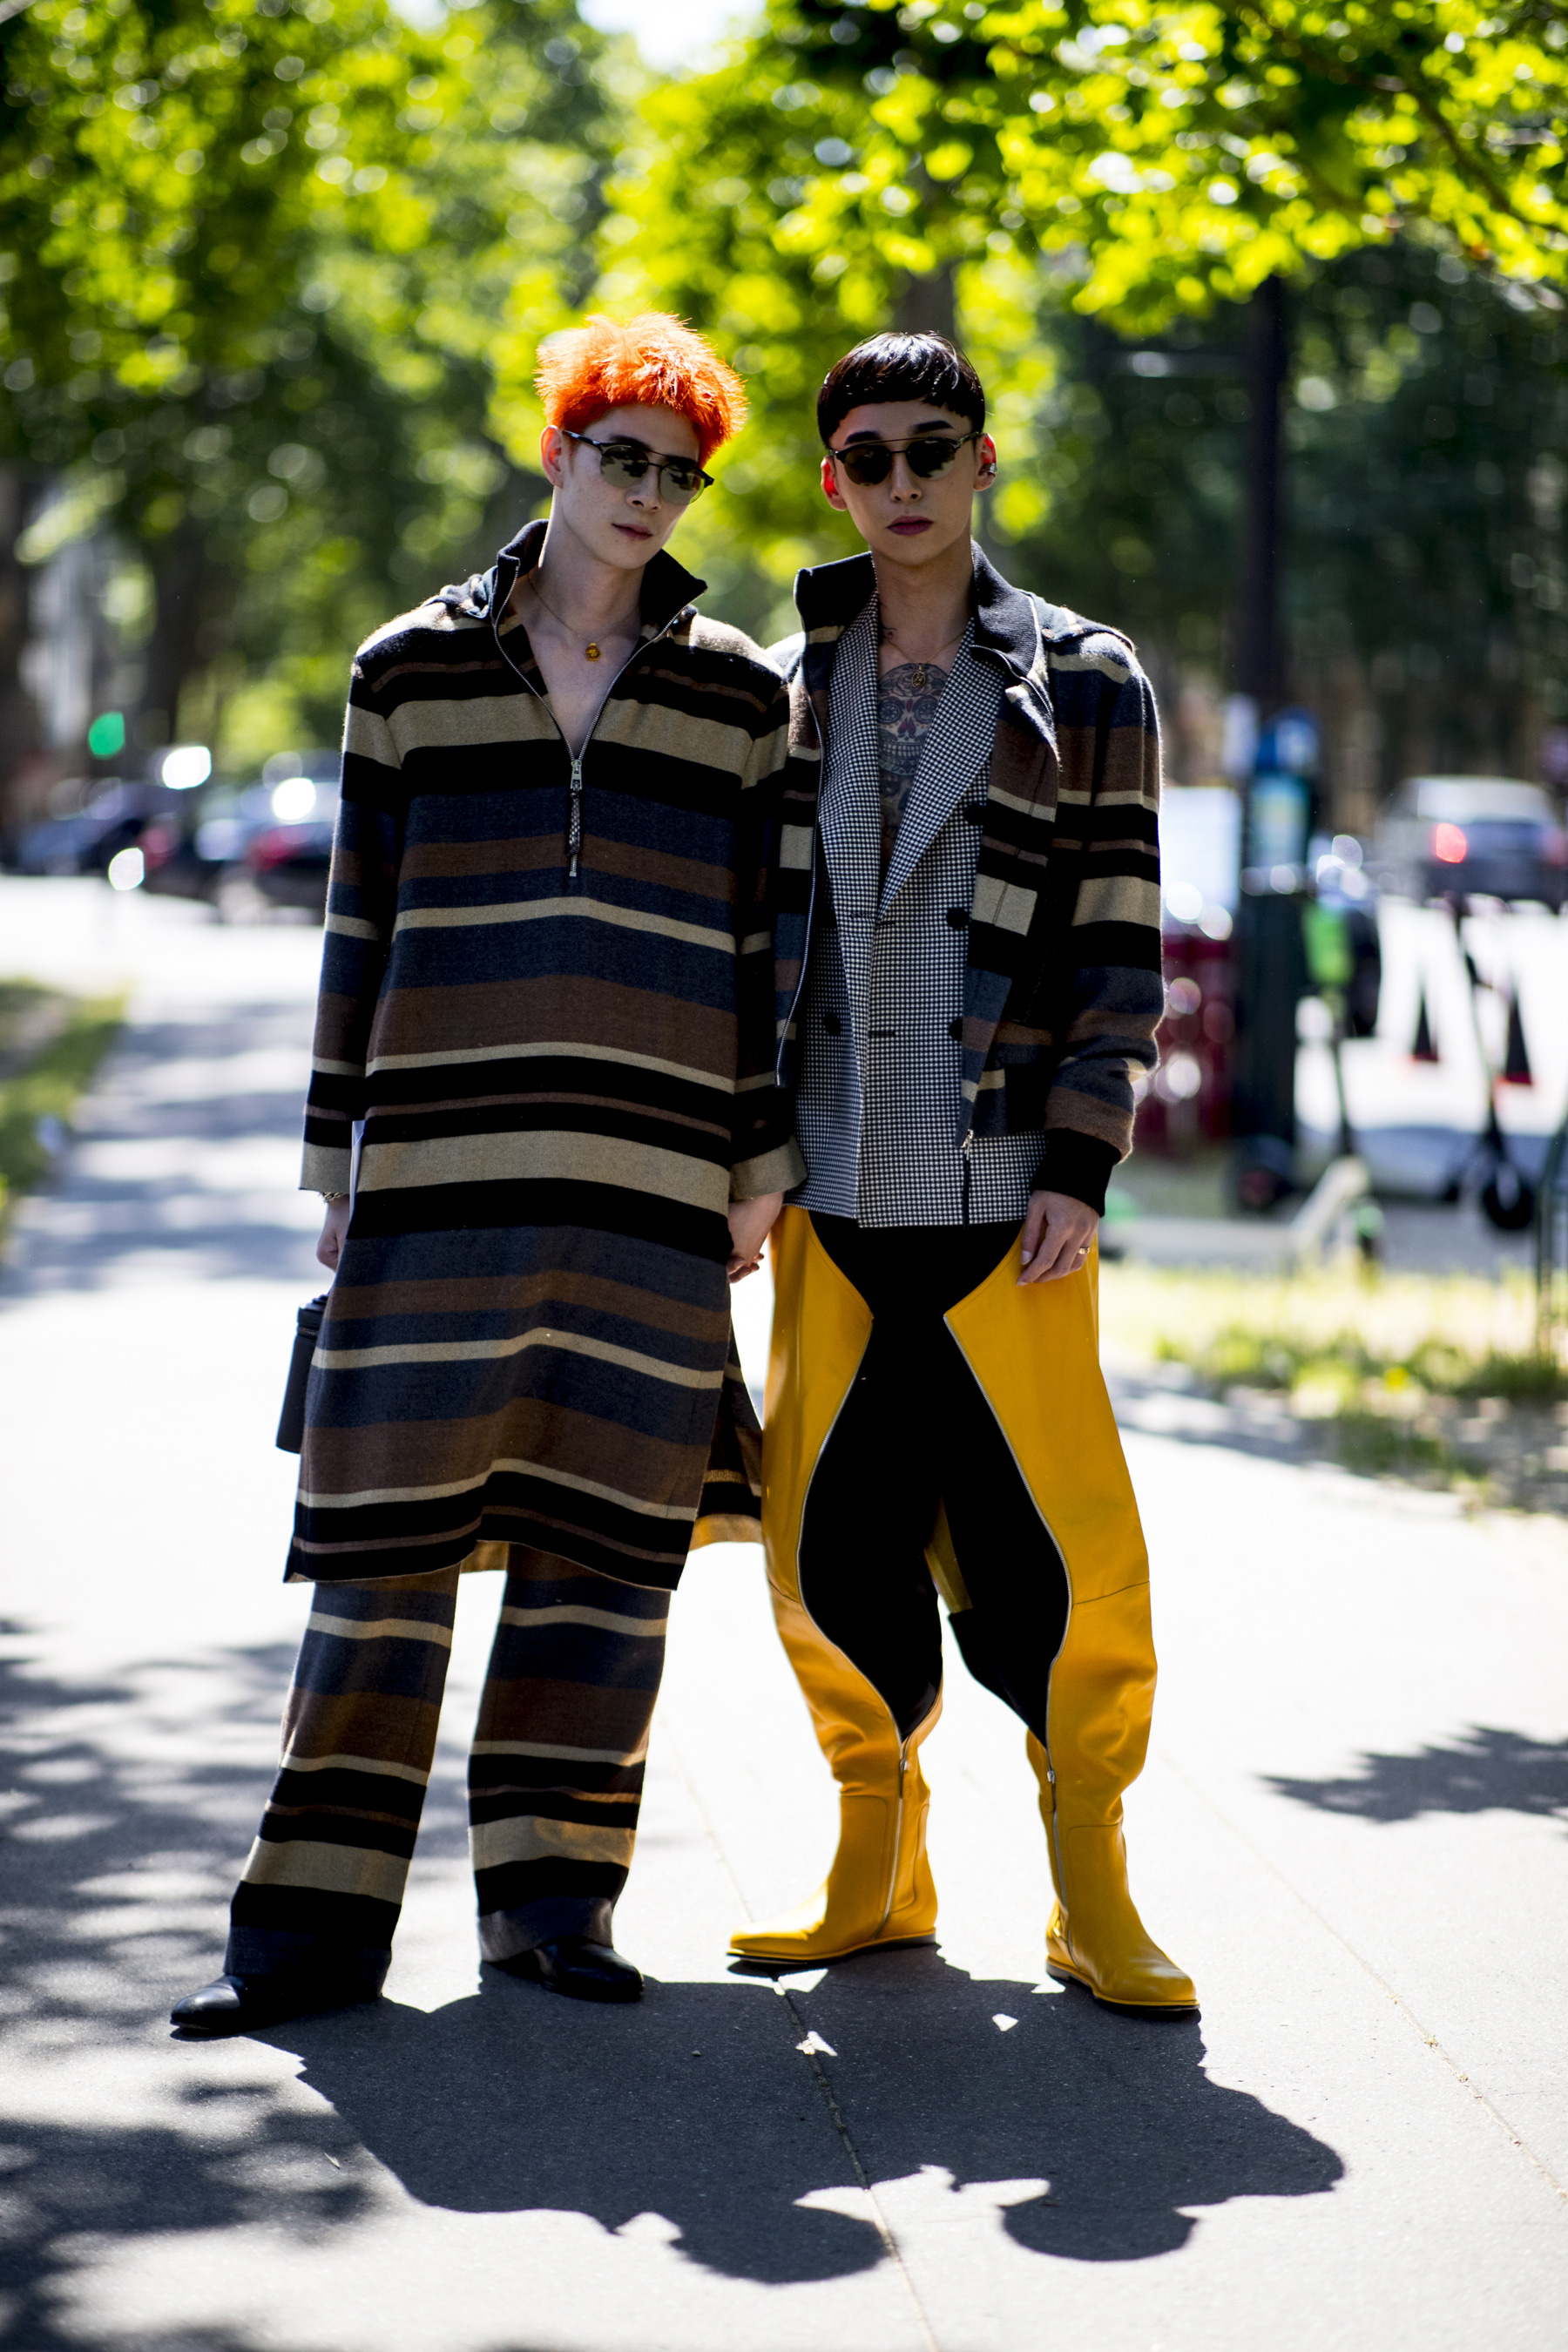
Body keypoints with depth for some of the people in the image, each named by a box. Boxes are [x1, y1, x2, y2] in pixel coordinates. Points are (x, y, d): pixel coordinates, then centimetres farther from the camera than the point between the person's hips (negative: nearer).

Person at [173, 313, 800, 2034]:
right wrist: (337, 1159, 7)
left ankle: (548, 1890, 11)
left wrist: (761, 1168, 6)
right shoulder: (412, 671, 9)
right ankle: (316, 1920, 1)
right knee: (390, 1521, -3)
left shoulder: (739, 694, 11)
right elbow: (360, 926, 11)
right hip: (443, 1164, -1)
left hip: (655, 1181, 1)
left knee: (607, 1533, 1)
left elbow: (766, 938, 11)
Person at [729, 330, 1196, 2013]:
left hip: (1005, 1199, -3)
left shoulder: (1084, 687, 4)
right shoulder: (783, 691, 12)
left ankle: (1090, 1892, 8)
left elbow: (1121, 949, 2)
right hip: (831, 1196, 3)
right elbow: (743, 934, 15)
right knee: (833, 1552, 4)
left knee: (1058, 1558, -5)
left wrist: (1079, 1166, -7)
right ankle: (874, 1872, 20)